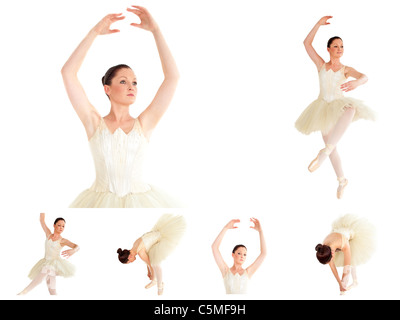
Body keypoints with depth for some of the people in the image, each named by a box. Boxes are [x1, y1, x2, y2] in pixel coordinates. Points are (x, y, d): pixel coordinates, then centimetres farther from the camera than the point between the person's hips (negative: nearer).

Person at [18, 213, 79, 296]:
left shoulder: (63, 241, -2)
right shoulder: (48, 234, 10)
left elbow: (77, 247, -14)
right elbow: (42, 220, 8)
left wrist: (73, 250, -36)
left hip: (55, 263, -4)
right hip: (46, 262, 5)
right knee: (51, 288, -4)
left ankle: (23, 292, -35)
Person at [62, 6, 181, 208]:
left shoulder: (144, 124, 5)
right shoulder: (94, 122, 4)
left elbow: (172, 76, -1)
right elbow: (68, 72, -2)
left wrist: (155, 30, -2)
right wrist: (95, 32, -2)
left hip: (140, 201, 1)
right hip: (101, 204, -1)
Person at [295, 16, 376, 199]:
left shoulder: (346, 70, 5)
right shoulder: (321, 65, 7)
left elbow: (364, 77, -15)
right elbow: (307, 43, -1)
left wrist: (356, 82, -38)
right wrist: (318, 24, -7)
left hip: (339, 106, -2)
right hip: (324, 108, 2)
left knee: (350, 109, -40)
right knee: (331, 146, 3)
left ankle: (325, 152, -45)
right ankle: (342, 180, 22)